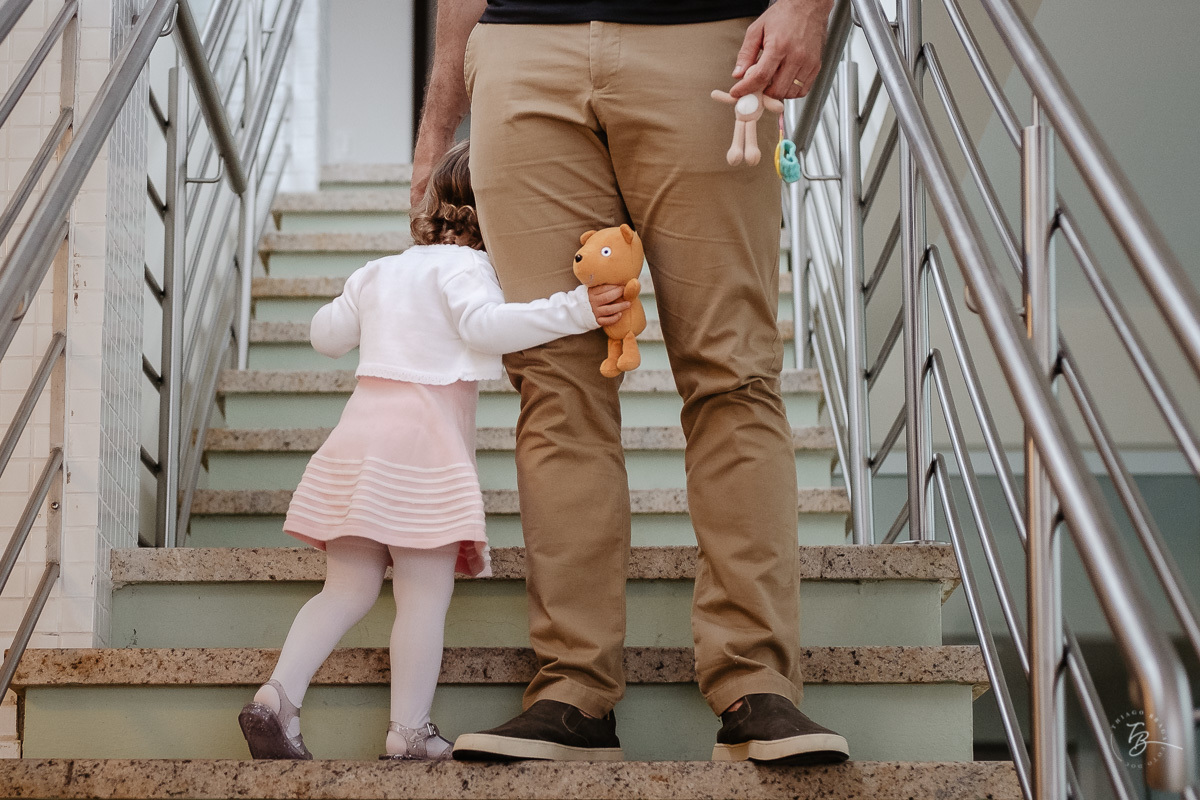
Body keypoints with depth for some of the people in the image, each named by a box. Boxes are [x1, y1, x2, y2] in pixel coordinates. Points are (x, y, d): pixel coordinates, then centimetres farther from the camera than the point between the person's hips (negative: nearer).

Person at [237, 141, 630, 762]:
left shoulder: (378, 272, 21)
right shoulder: (463, 265, -2)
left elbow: (327, 335, 27)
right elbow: (484, 325, -20)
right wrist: (574, 310, -26)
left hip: (360, 427, 8)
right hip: (423, 439, -8)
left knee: (348, 589, 11)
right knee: (425, 595, -4)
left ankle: (278, 693, -1)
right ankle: (409, 733, -4)